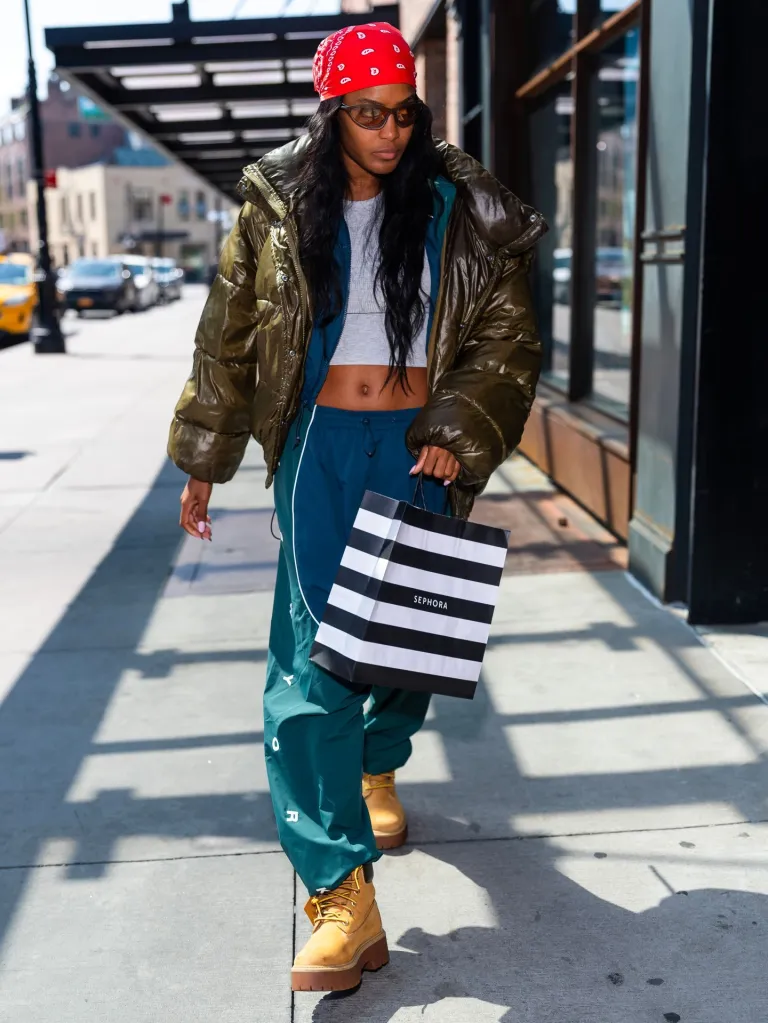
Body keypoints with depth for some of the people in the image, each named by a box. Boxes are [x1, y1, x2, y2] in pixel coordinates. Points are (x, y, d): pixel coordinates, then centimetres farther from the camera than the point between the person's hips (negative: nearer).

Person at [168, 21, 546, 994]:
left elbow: (506, 333, 2)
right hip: (322, 447, -1)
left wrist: (460, 433, -12)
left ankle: (377, 767, 46)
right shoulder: (279, 209, 1)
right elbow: (227, 339, 7)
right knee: (313, 653, -12)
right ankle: (344, 897, -11)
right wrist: (203, 465, 8)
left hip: (422, 446, 2)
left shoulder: (459, 209, 1)